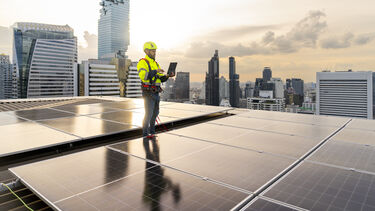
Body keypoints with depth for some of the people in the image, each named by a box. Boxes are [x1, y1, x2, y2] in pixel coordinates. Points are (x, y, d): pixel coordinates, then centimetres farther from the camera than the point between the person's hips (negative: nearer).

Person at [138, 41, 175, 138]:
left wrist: (167, 76, -5)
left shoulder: (155, 63, 17)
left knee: (155, 112, 13)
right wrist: (156, 71, -28)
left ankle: (151, 131, 26)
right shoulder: (142, 62, -8)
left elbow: (161, 79, 14)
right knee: (148, 113, -8)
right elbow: (143, 76, -25)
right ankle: (145, 133, 5)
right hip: (148, 93, -8)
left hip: (156, 93, 8)